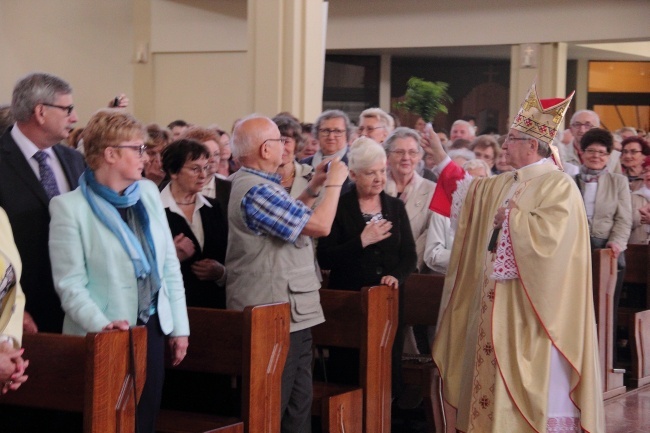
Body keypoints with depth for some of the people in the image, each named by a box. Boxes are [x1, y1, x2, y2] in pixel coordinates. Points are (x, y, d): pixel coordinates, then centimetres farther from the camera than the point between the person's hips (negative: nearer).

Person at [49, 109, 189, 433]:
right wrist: (102, 326, -27)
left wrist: (179, 326, 8)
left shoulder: (148, 192, 7)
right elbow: (70, 284, -14)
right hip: (105, 341, -5)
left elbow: (169, 265, 10)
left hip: (152, 329, 5)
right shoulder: (70, 206, -11)